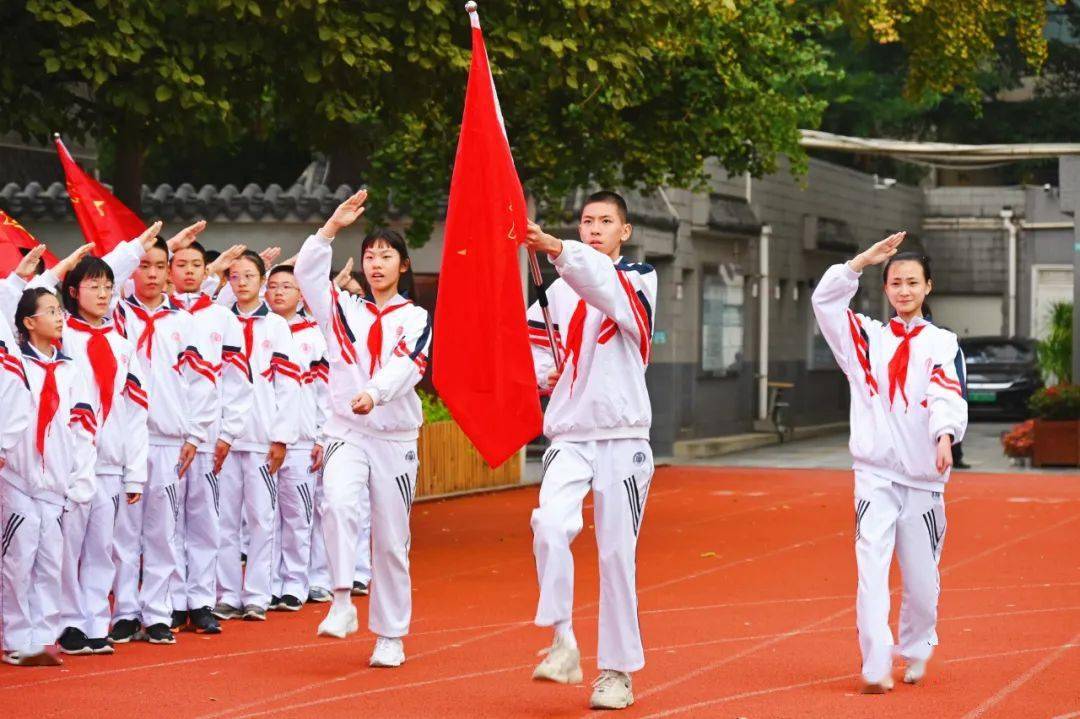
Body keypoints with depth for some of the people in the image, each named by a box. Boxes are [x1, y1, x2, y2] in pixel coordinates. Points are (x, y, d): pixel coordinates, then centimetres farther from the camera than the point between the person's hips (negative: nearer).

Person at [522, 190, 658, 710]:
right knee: (549, 523, -23)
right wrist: (545, 373, -4)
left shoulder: (640, 280, 0)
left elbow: (604, 286, -24)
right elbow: (533, 346, 20)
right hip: (569, 434, 2)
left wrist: (557, 250, -40)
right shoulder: (558, 291, 11)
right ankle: (562, 643, -15)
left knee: (617, 555, 1)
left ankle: (618, 671, 11)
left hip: (623, 437, -2)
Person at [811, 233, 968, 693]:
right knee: (871, 570, -14)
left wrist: (945, 437, -32)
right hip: (875, 473, 0)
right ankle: (876, 668, -15)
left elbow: (949, 395, -13)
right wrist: (866, 258, -8)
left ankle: (916, 651, 33)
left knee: (921, 579, 8)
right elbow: (825, 301, -3)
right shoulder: (867, 337, 10)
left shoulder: (943, 344, 5)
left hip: (923, 477, 0)